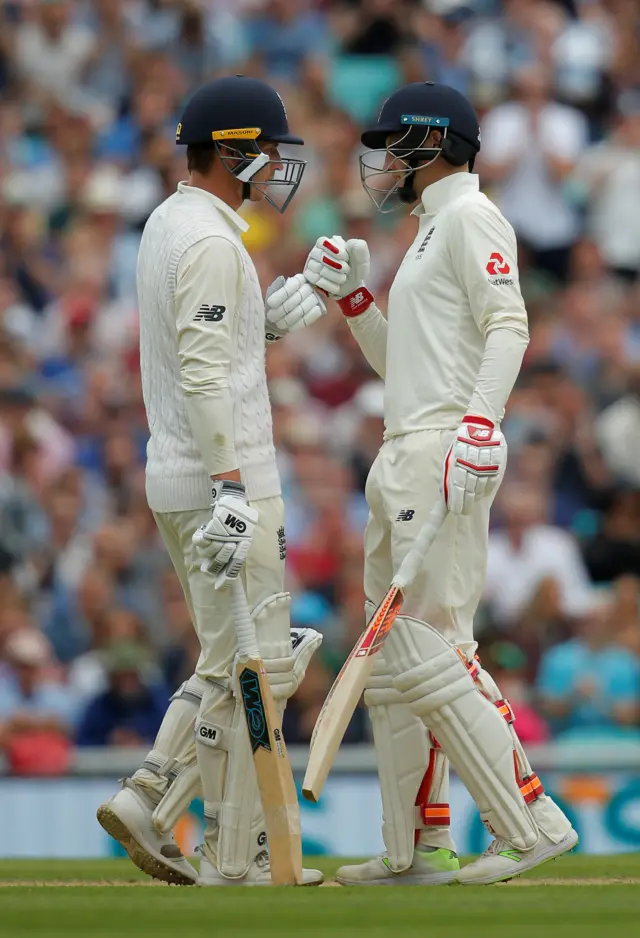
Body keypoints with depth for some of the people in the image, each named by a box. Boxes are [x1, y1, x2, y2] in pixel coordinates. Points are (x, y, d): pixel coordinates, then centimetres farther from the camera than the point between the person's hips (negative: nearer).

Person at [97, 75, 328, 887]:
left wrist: (265, 325, 9)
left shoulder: (166, 225, 15)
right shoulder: (210, 241, -16)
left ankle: (148, 802, 8)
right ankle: (234, 858, -3)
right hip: (223, 479, -10)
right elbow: (203, 376, -23)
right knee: (253, 667, -5)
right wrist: (231, 490, -28)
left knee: (235, 662, 16)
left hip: (176, 480, 10)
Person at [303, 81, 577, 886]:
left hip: (447, 453, -11)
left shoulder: (470, 216, -5)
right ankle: (417, 848, 12)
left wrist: (479, 424, -32)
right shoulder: (430, 233, 26)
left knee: (431, 646, -16)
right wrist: (352, 297, 17)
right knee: (393, 654, 9)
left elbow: (508, 324, -19)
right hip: (404, 458, 11)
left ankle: (530, 821, -15)